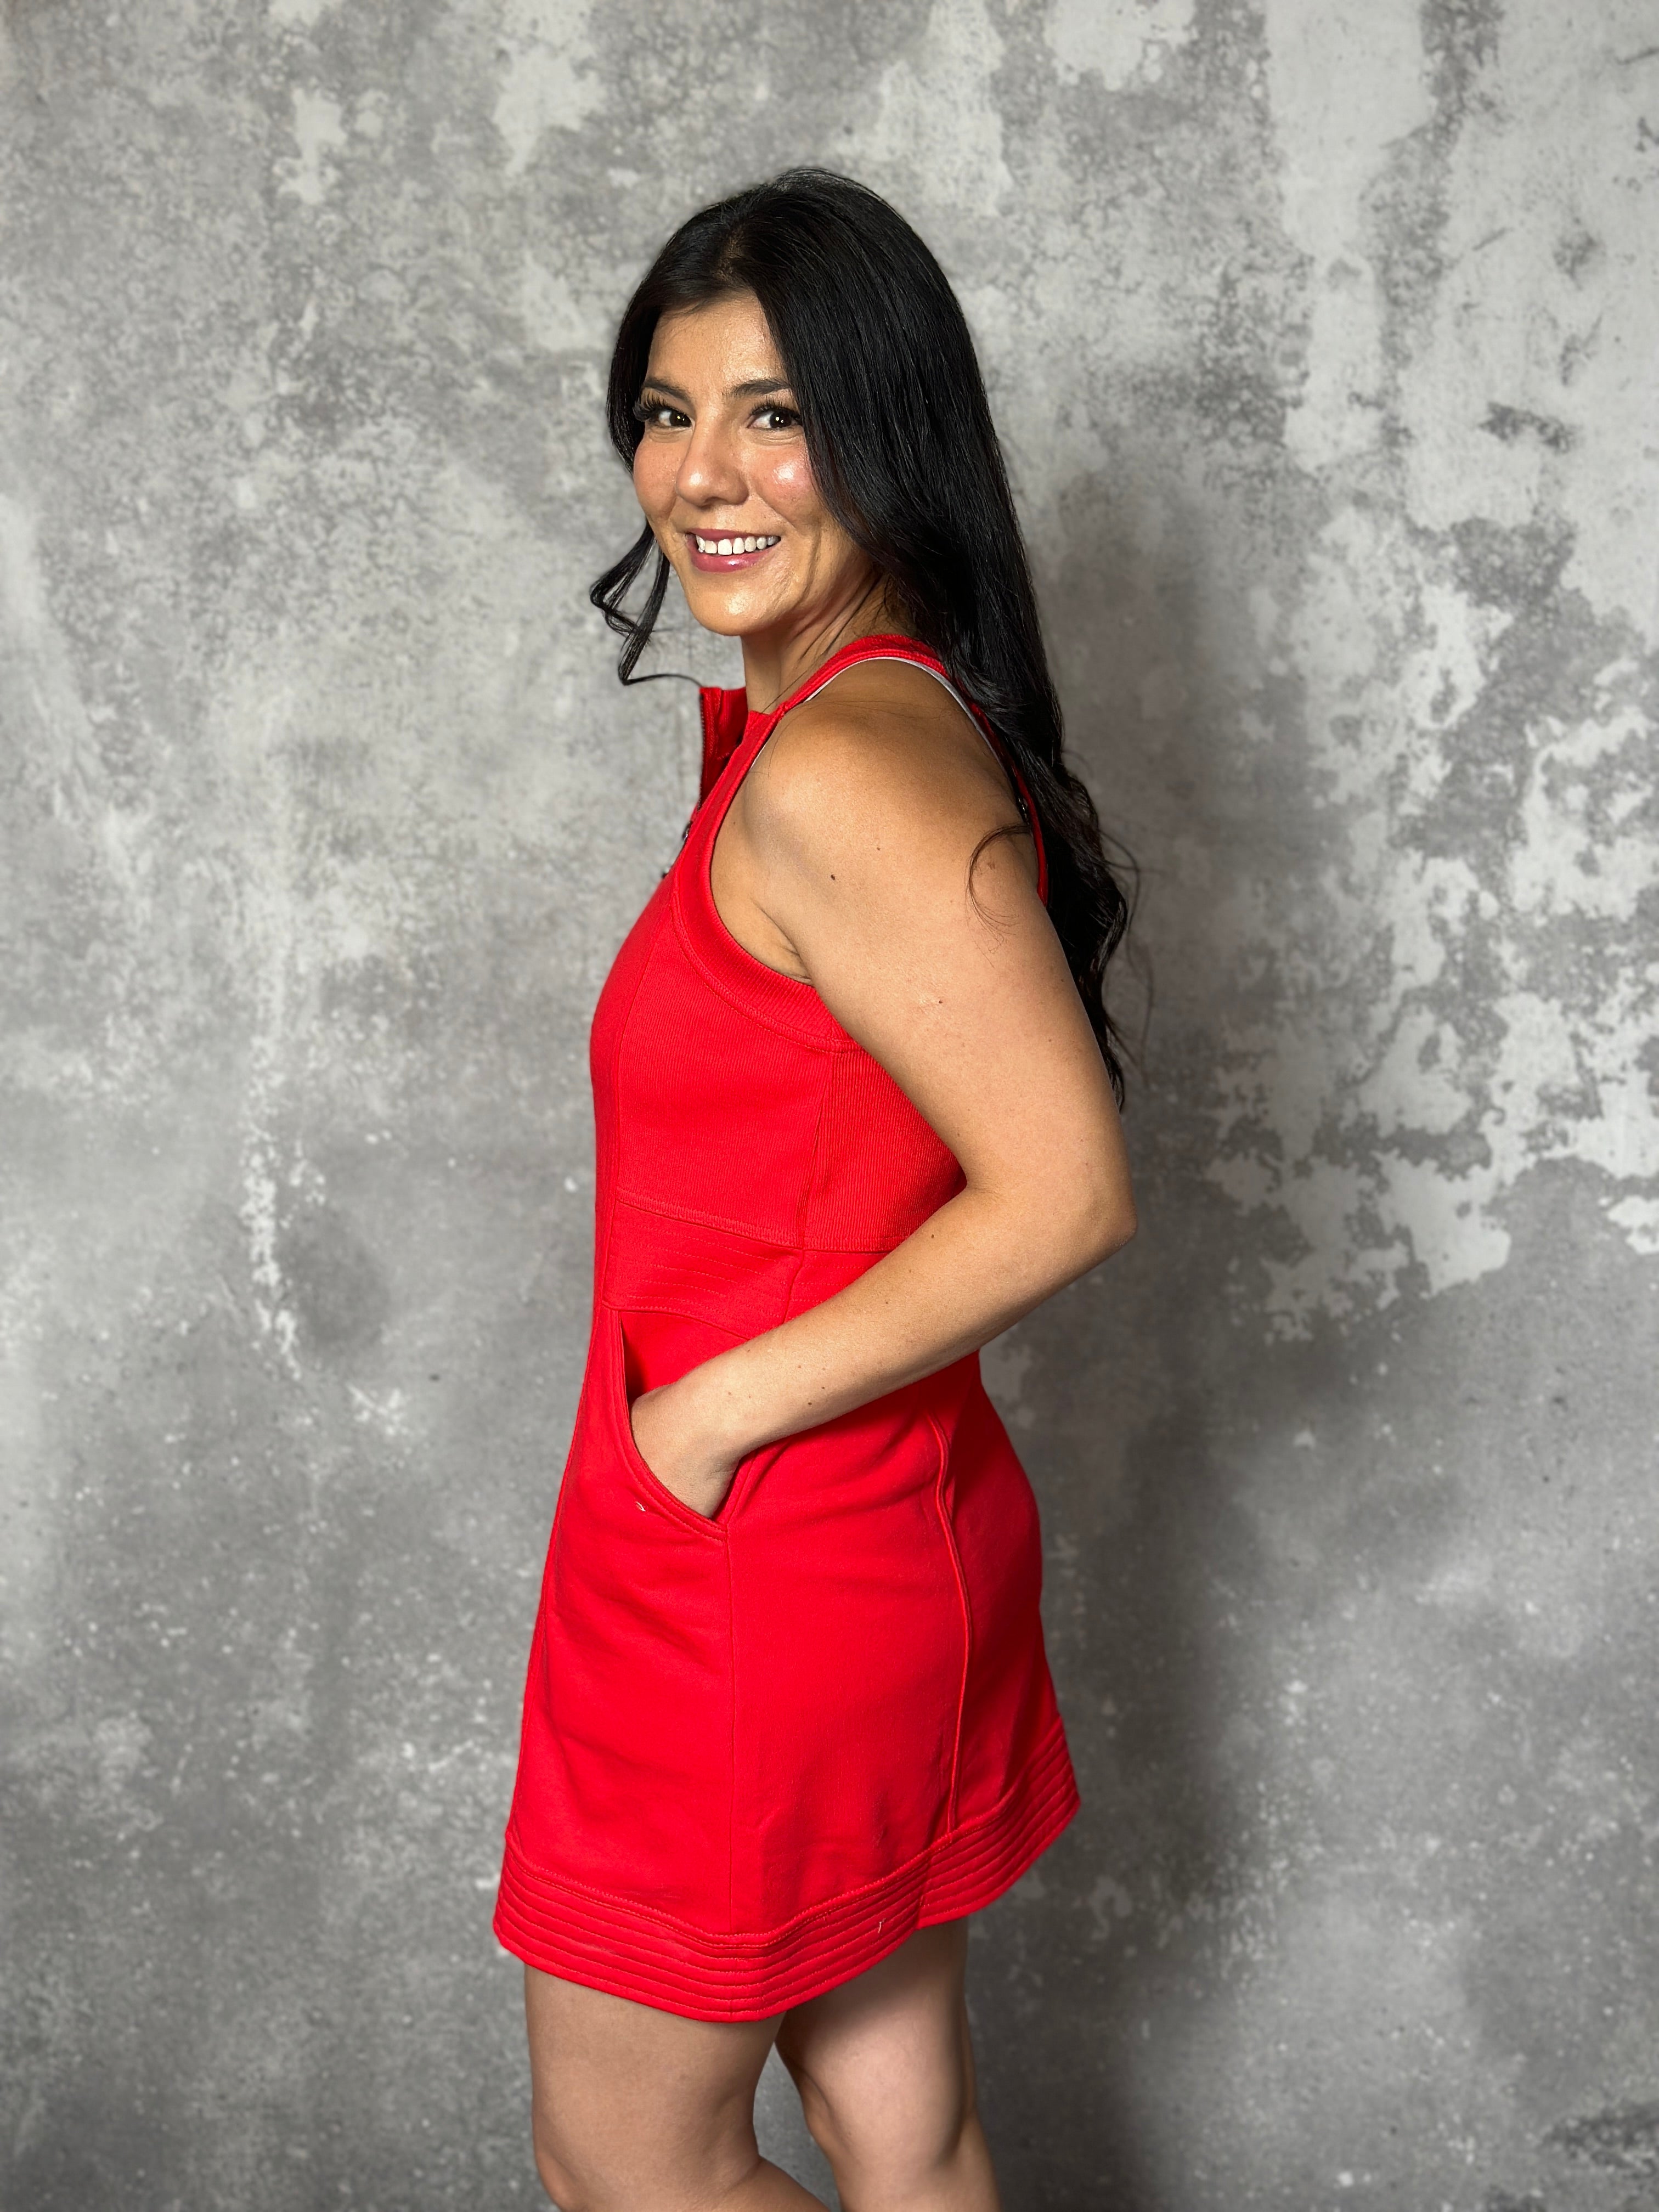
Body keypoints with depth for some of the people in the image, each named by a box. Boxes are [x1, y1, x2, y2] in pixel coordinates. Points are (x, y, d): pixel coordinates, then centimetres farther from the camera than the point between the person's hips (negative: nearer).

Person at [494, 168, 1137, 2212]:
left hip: (756, 1576, -9)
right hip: (890, 1530, 9)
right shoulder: (887, 722, 7)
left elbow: (1064, 1196, -26)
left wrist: (716, 1409, -20)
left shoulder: (838, 772, -23)